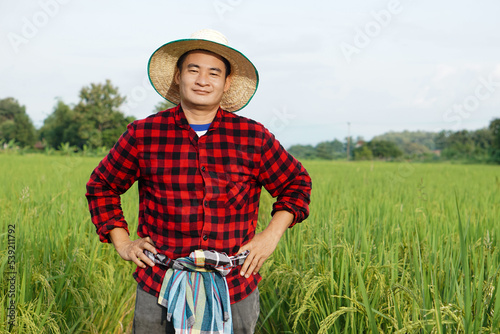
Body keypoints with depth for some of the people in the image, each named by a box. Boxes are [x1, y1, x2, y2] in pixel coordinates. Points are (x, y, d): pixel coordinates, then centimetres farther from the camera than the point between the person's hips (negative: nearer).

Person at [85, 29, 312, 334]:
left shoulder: (254, 138, 0)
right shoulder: (143, 135, 0)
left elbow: (297, 184, 13)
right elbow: (101, 185, 14)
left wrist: (272, 235, 2)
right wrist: (122, 242, 6)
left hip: (236, 292, 0)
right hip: (158, 289, 0)